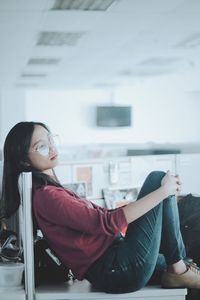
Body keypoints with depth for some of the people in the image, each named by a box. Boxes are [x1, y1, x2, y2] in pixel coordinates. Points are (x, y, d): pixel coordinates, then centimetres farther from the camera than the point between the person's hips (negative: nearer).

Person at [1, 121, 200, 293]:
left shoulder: (49, 189, 14)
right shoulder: (46, 197, -18)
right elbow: (108, 222, -23)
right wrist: (163, 191, -16)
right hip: (118, 271, -10)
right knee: (157, 178, -8)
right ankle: (178, 270, 0)